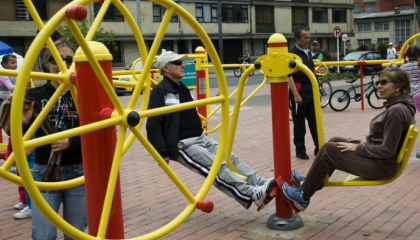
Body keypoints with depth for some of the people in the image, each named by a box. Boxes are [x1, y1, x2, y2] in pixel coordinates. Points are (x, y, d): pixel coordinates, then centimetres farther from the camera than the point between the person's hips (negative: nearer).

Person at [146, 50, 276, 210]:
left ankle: (263, 185, -17)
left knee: (231, 159, -8)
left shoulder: (182, 88, 15)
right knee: (218, 167, -23)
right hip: (182, 145, -9)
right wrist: (162, 153, -19)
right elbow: (152, 126, -18)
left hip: (201, 138, 9)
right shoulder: (160, 92, -14)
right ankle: (254, 195, -32)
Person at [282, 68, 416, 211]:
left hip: (382, 166, -10)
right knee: (335, 141, 14)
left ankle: (303, 196, 3)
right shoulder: (397, 105, 6)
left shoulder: (396, 111, -24)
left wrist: (356, 148, -16)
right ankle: (310, 183, 22)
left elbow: (387, 150, -25)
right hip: (378, 159, 10)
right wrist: (367, 141, 8)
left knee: (328, 150, -11)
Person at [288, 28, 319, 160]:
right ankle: (300, 151, 11)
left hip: (311, 91, 7)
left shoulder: (308, 53, 14)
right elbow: (289, 76, -17)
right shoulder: (292, 53, -10)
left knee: (315, 121, 8)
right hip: (299, 92, -7)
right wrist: (296, 94, -23)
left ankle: (319, 148, 14)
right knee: (299, 124, 2)